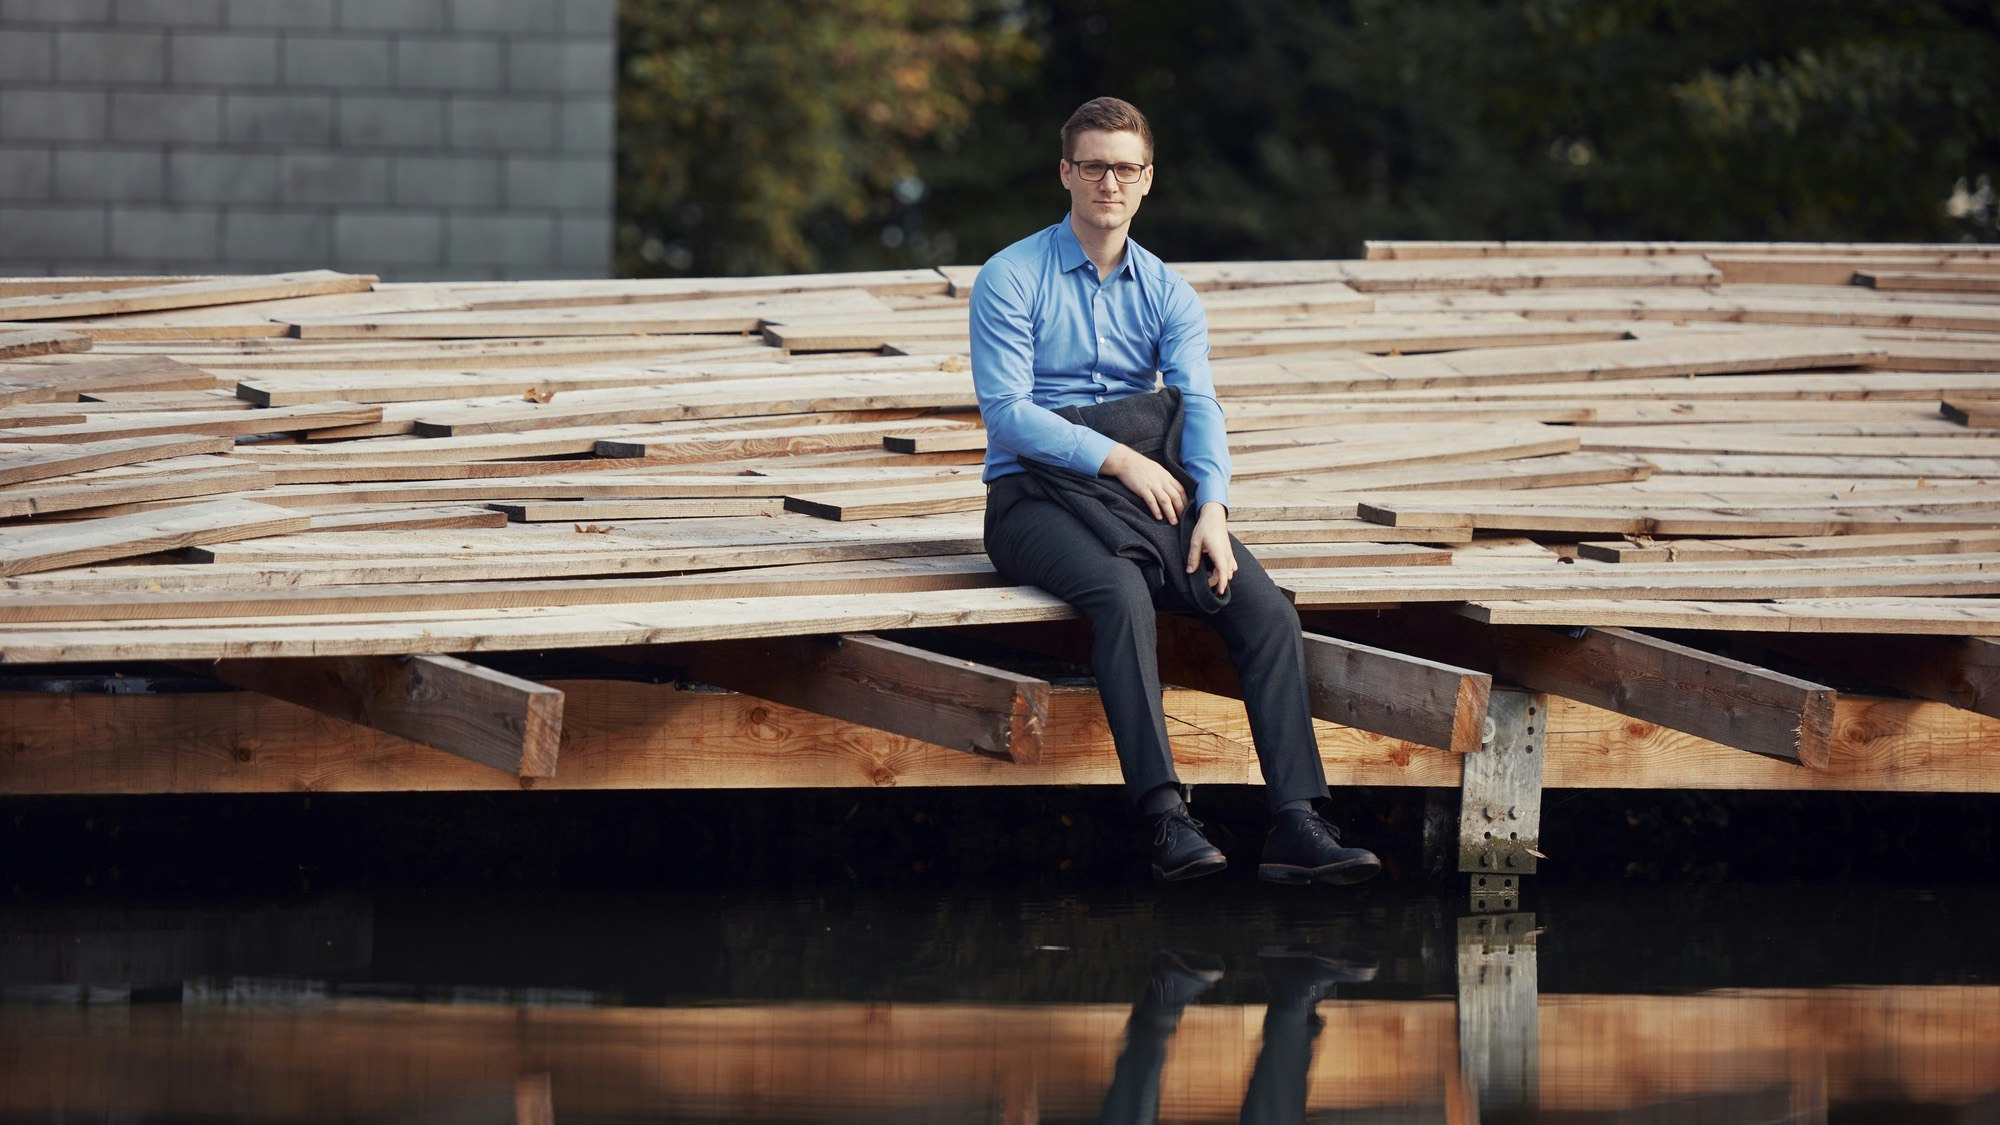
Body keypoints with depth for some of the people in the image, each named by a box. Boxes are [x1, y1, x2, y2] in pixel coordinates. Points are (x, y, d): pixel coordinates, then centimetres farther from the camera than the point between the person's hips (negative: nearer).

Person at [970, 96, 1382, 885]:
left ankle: (1297, 826, -29)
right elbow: (1006, 413, -11)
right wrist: (1118, 458, -21)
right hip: (1033, 497, -5)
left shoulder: (1167, 294, 13)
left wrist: (1211, 507, -21)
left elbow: (1197, 403, -2)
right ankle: (1165, 820, -45)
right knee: (1121, 591, -37)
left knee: (1265, 608, -20)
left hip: (1146, 495, 5)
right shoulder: (1010, 279, -1)